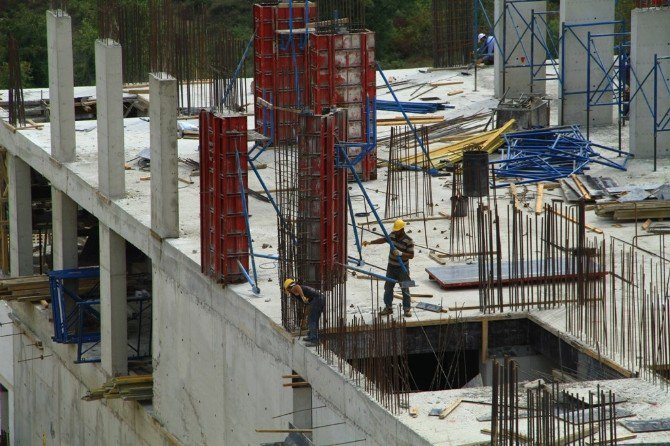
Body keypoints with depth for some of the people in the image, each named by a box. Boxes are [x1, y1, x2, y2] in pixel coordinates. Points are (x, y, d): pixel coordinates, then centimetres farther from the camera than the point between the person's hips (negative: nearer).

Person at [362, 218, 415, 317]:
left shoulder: (409, 241, -19)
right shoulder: (393, 235, -1)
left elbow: (411, 255, -18)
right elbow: (383, 240, 15)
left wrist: (401, 254, -32)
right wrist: (370, 242, 9)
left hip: (402, 268, -6)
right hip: (391, 266, 6)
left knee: (405, 289, 0)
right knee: (388, 288, 11)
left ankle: (407, 309, 10)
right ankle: (388, 307, 23)